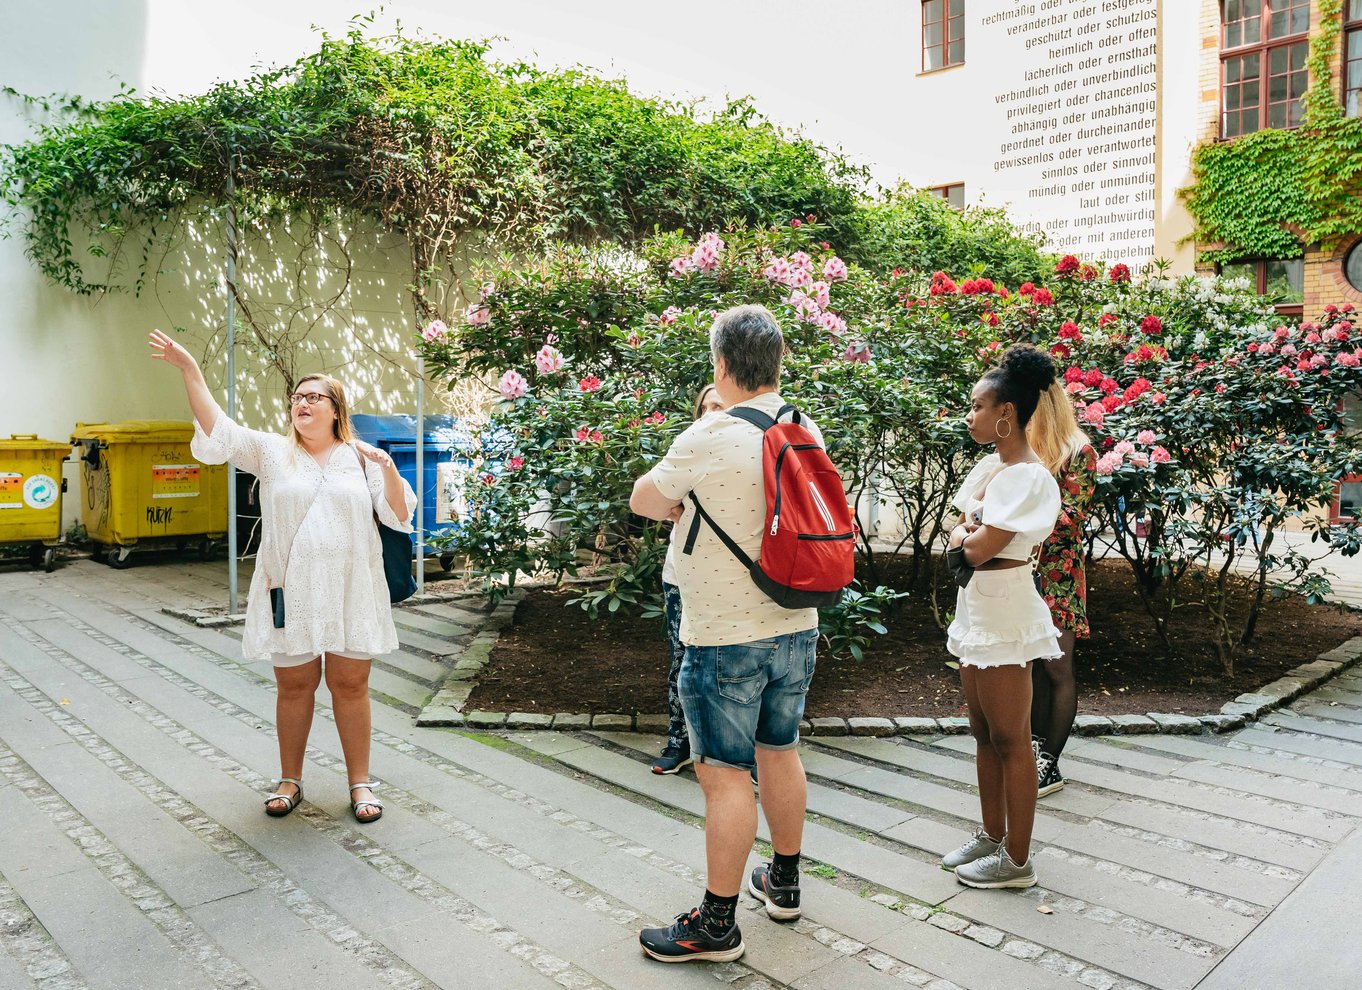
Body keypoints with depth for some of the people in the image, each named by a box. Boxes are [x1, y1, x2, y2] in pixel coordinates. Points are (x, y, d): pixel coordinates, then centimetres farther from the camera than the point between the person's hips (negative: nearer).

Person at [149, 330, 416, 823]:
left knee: (350, 686, 6)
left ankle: (360, 784, 18)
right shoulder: (271, 451, 6)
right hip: (289, 593, 0)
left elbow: (399, 516, 3)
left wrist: (388, 467, -12)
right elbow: (218, 431, -7)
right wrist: (189, 369, -14)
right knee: (294, 687, 10)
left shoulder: (361, 458, 7)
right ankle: (290, 780, 28)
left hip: (351, 593, 0)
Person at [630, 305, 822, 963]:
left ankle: (716, 924, 13)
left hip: (725, 638, -7)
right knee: (780, 752, 20)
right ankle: (784, 883, 37)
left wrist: (681, 502, 14)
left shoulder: (711, 439, -18)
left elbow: (642, 501, -5)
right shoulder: (808, 433, 3)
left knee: (725, 774, 1)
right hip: (796, 626, 7)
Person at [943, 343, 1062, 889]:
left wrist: (969, 536, -1)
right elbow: (958, 533, 12)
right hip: (976, 605, 9)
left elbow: (979, 550, -22)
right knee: (983, 732, 18)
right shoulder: (989, 465, 9)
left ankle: (1017, 860, 15)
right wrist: (970, 535, -10)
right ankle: (992, 834, 32)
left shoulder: (1028, 476, -19)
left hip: (1004, 611, -9)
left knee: (1010, 739, 2)